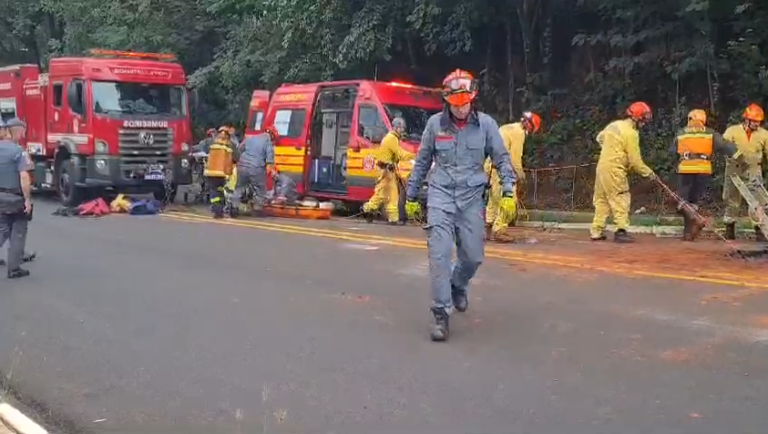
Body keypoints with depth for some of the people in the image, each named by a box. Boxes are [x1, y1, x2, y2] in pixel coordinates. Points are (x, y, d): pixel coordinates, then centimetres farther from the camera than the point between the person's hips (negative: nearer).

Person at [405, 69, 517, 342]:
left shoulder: (486, 124, -2)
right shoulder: (435, 123, -1)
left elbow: (502, 159, 3)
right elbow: (422, 162, 9)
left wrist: (508, 192, -8)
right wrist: (411, 195, 13)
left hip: (472, 197, 1)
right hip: (441, 195, -1)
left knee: (473, 255, 5)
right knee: (440, 253, -12)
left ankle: (458, 285, 39)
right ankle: (440, 314, -6)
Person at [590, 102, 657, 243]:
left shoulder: (614, 124, 9)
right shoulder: (631, 133, -14)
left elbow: (600, 137, 27)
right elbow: (635, 160, -13)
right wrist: (648, 172, -1)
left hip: (602, 165, 8)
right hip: (614, 170, -8)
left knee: (602, 200, 12)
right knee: (621, 200, -3)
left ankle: (596, 231, 14)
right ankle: (621, 231, -7)